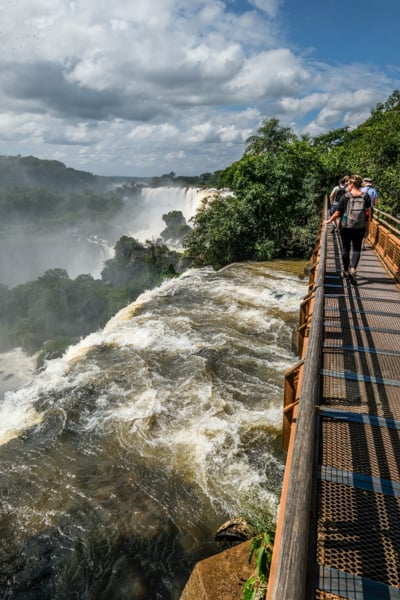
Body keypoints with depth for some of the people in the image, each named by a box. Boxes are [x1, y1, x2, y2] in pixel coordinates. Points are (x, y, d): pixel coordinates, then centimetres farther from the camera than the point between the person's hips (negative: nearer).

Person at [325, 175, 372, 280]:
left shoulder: (345, 197, -9)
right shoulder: (366, 196, -4)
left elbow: (337, 213, -5)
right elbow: (368, 212, -1)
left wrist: (329, 221, 10)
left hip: (346, 227, -1)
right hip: (360, 228, 1)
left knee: (346, 248, 13)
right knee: (356, 248, 12)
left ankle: (346, 270, 22)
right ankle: (353, 268, -8)